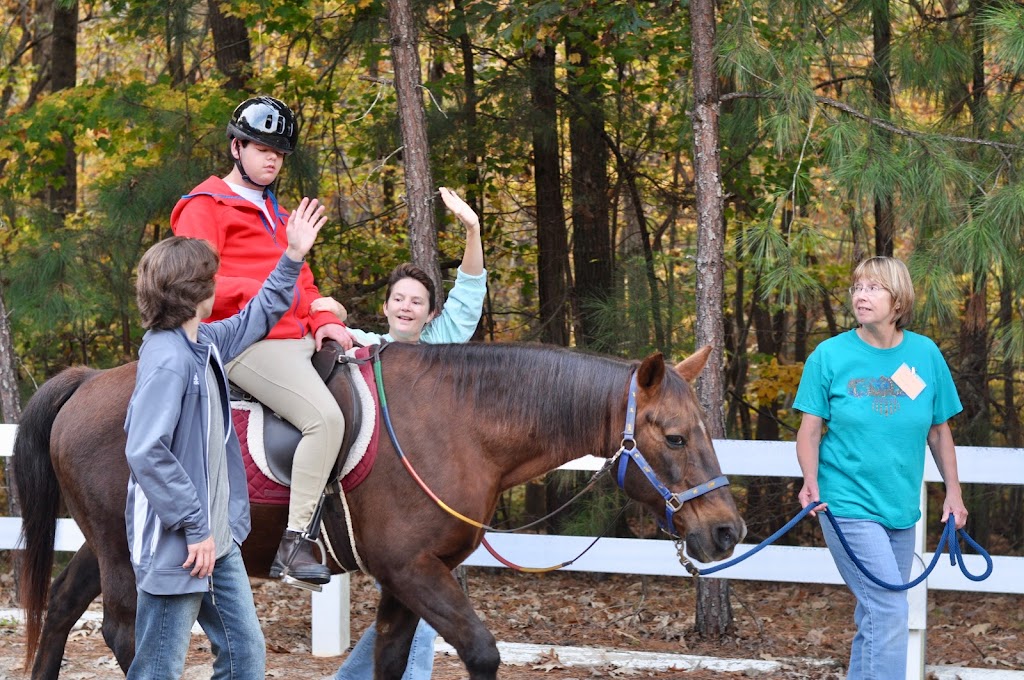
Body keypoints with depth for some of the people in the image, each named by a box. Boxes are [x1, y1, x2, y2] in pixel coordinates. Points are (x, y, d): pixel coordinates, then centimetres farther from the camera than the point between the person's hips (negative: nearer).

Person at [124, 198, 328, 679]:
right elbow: (146, 453, -27)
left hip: (216, 540, 10)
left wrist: (292, 259, 24)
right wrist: (195, 528, -23)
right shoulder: (168, 359, -21)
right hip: (175, 549, -10)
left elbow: (257, 317, 30)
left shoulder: (205, 344, 8)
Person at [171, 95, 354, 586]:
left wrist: (322, 319, 6)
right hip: (246, 344, -10)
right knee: (325, 417, -28)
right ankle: (295, 544, -28)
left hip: (295, 339, 10)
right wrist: (260, 293, -22)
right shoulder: (206, 207, -1)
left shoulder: (274, 214, 27)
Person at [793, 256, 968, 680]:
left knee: (874, 618, 13)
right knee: (889, 614, -13)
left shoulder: (926, 355, 1)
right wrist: (811, 481, -21)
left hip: (901, 507, 4)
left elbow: (939, 430, 10)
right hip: (848, 504, -4)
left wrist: (953, 492, 8)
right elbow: (810, 430, -5)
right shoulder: (830, 356, -7)